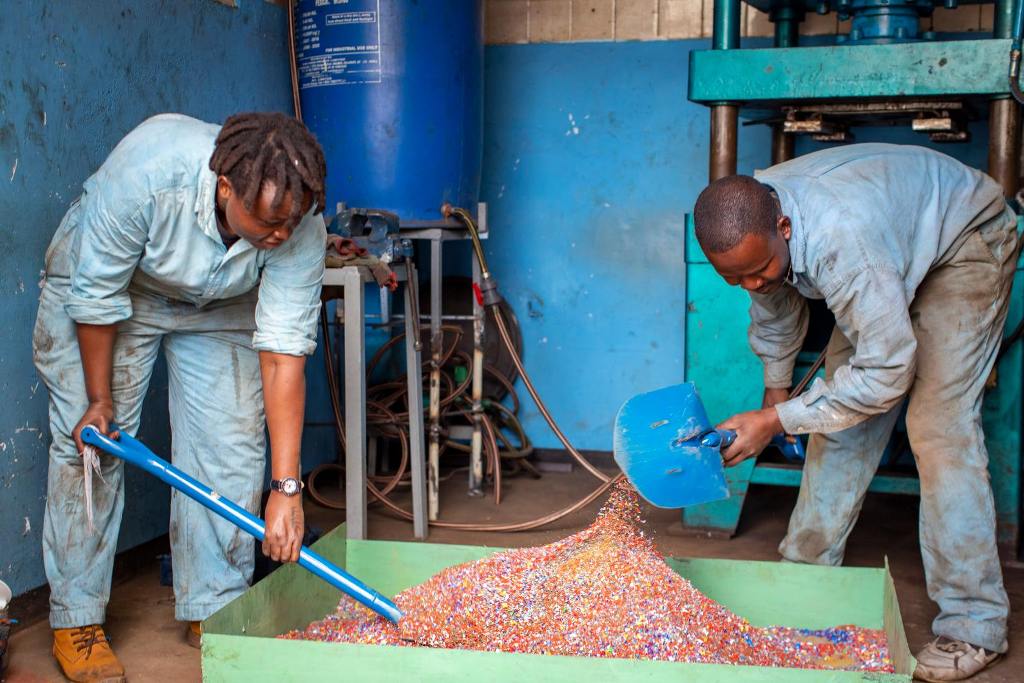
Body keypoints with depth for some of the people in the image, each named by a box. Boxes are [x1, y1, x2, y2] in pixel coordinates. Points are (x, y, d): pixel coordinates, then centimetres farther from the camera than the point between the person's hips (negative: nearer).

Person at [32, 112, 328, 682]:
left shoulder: (302, 229, -32)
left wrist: (287, 487, -33)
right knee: (89, 444, -7)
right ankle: (76, 620, 6)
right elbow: (97, 293, -25)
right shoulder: (146, 169, -40)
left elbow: (284, 354, -30)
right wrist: (99, 400, -15)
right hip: (102, 281, -2)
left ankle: (215, 611, 10)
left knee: (232, 446, -4)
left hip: (221, 306, 3)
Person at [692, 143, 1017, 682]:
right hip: (900, 246, 8)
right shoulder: (749, 225, -19)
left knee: (939, 423, -17)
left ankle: (974, 623, -10)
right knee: (843, 416, 2)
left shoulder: (841, 240, -43)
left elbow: (887, 370, -36)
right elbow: (775, 307, 4)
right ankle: (807, 567, 14)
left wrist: (778, 421, -32)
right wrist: (776, 389, 14)